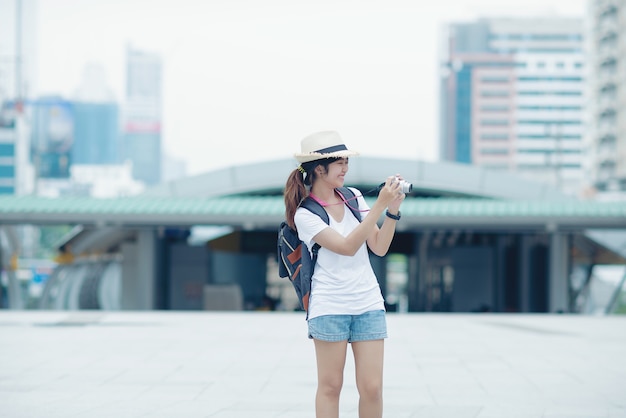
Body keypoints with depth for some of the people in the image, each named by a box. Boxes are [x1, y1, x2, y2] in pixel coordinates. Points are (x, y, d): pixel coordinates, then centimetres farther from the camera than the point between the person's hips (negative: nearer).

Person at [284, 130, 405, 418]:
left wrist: (393, 209, -9)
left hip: (368, 304, 4)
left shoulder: (354, 198, 7)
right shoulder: (305, 214, -8)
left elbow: (379, 247, 5)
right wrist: (380, 205, -21)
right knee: (330, 386, 2)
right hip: (329, 307, -4)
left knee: (371, 387, 0)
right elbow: (347, 247, -19)